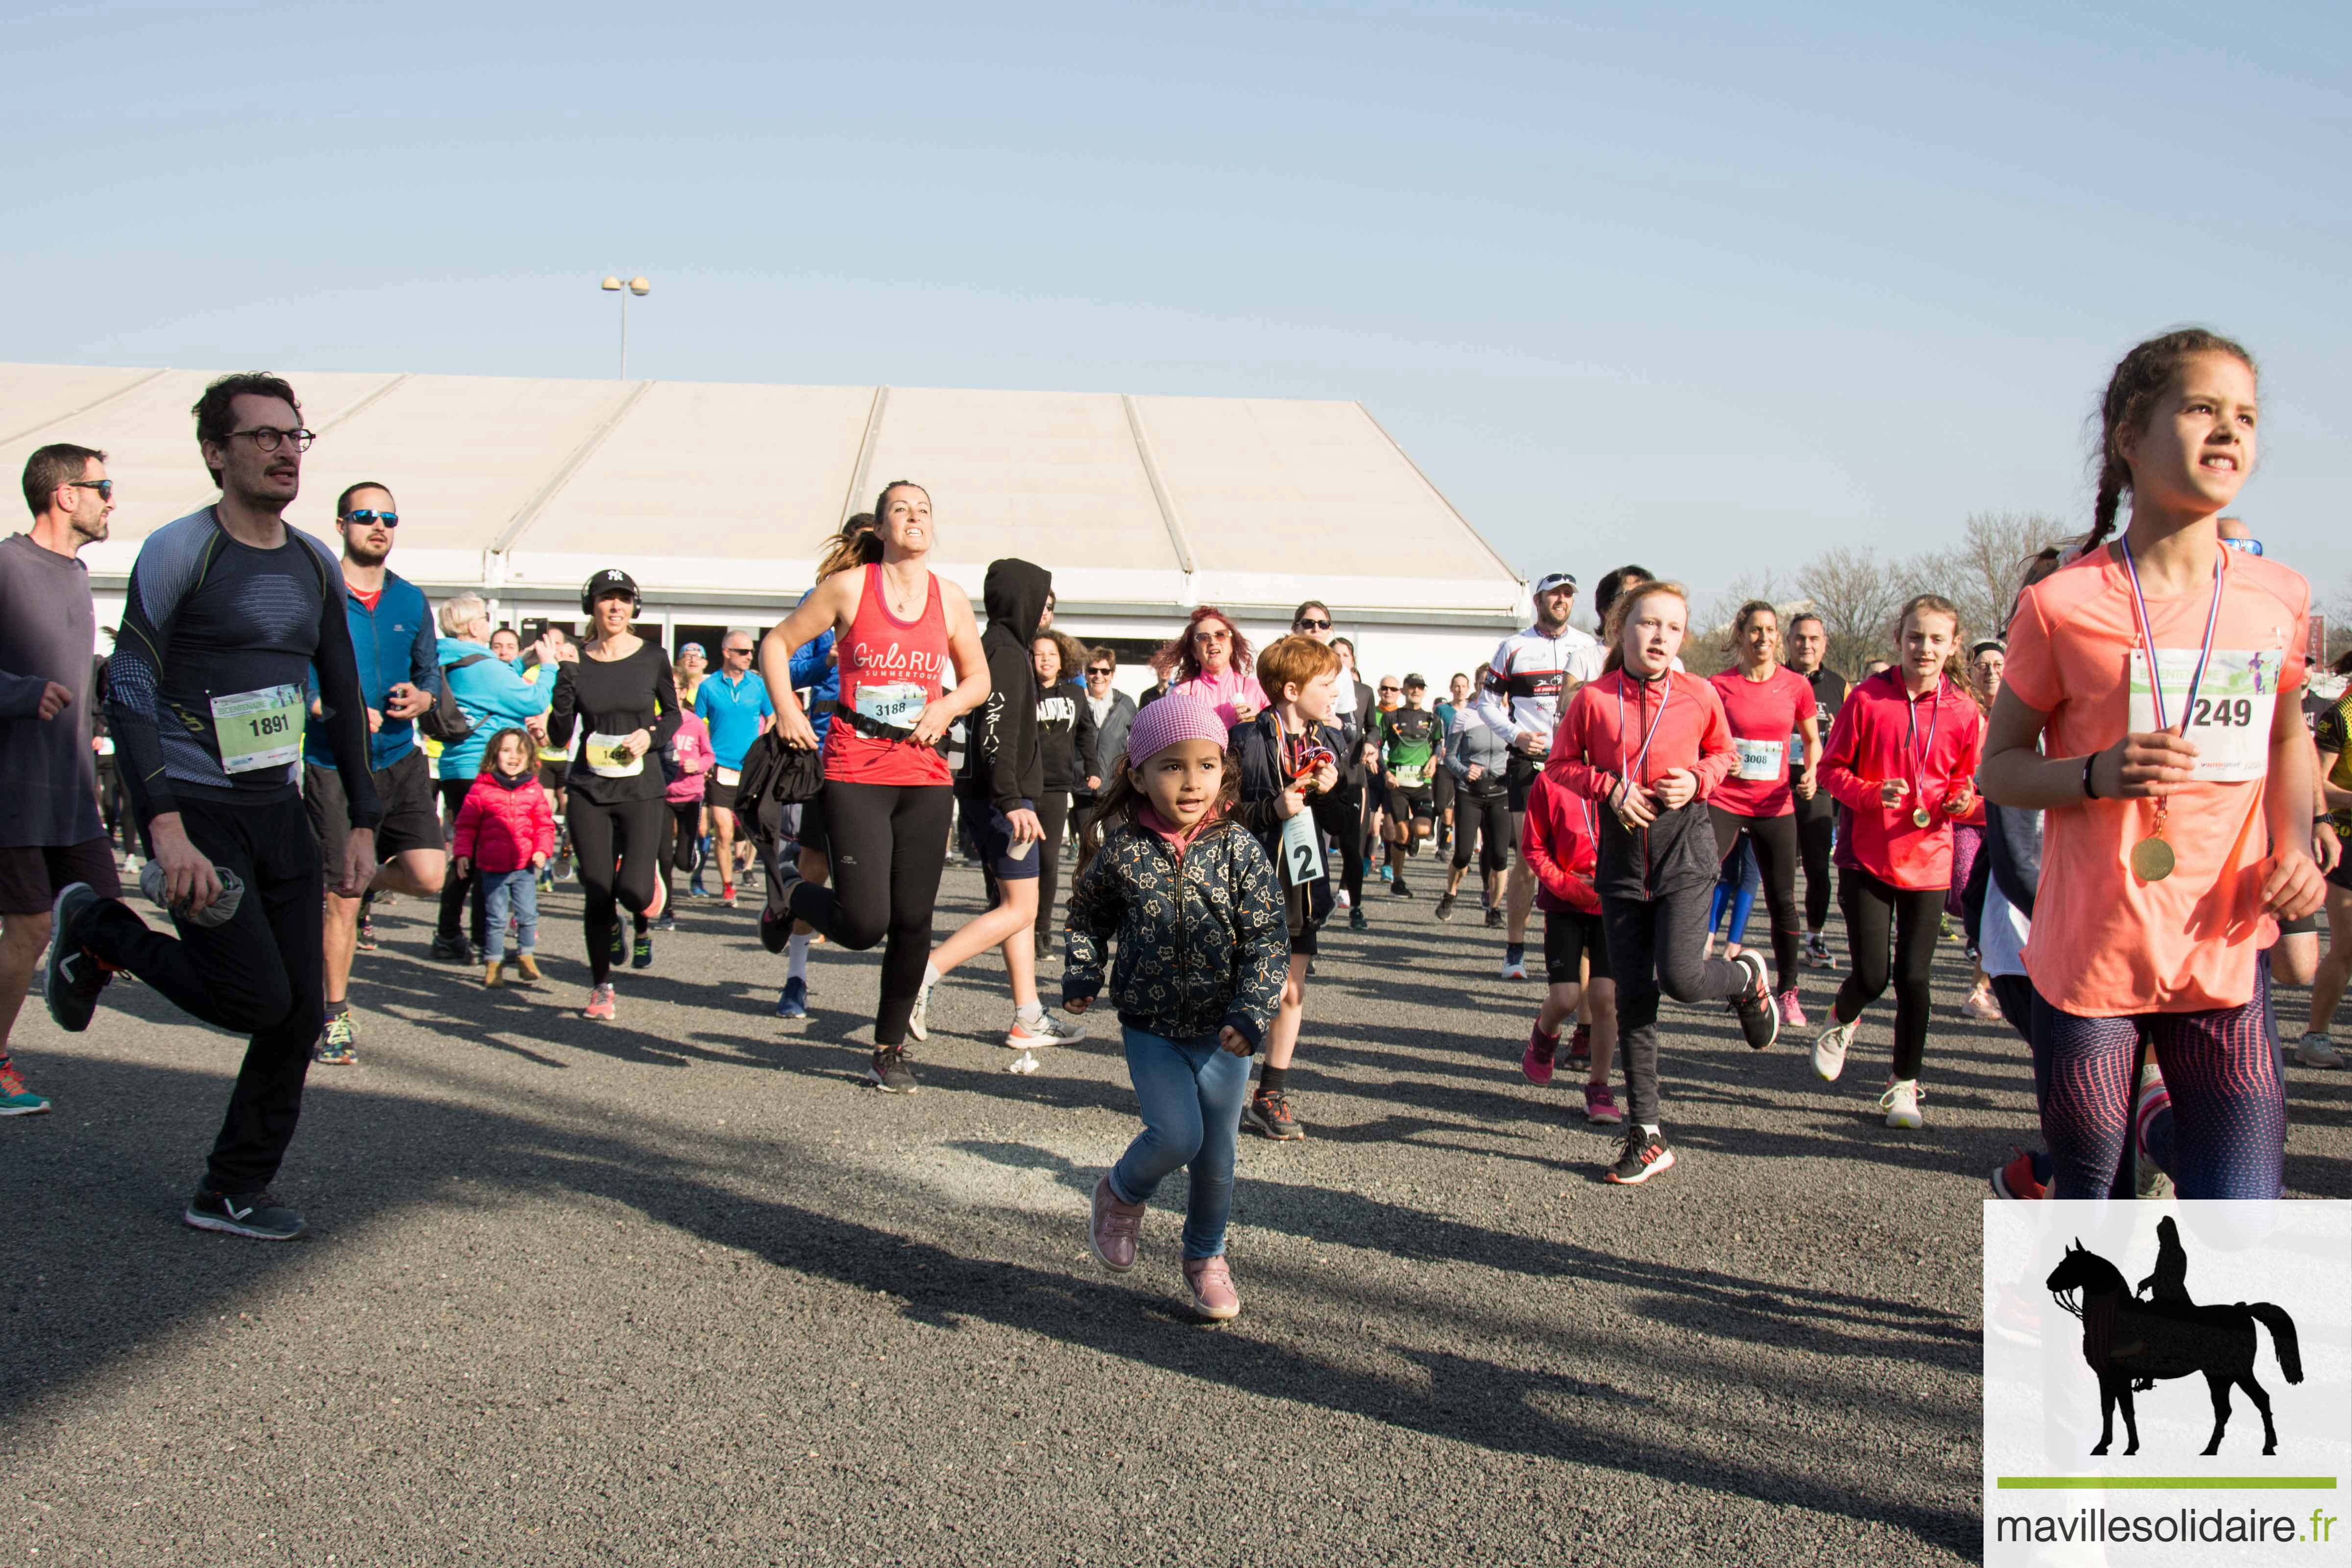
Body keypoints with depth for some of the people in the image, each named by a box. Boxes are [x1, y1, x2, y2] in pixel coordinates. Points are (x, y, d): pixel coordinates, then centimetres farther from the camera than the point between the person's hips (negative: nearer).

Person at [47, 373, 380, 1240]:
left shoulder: (314, 564, 11)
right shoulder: (179, 552, -8)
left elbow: (344, 698, 17)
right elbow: (128, 694, -13)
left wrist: (361, 824, 10)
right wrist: (166, 828, -23)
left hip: (280, 811, 6)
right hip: (196, 808, -6)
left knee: (302, 1014, 2)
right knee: (258, 998, -13)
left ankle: (232, 1193, 16)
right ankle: (99, 929, 13)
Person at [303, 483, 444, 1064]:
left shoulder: (410, 600, 9)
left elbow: (431, 672, 14)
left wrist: (420, 698, -8)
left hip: (400, 761, 4)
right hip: (334, 766, -3)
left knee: (429, 877, -11)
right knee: (340, 899, 0)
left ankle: (371, 880, 24)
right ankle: (337, 1018, 17)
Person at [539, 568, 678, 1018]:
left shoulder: (652, 658, 1)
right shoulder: (574, 665, 3)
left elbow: (673, 715, 14)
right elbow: (561, 735, 2)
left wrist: (651, 736, -6)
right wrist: (549, 723, -19)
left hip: (642, 789, -1)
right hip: (589, 790, 1)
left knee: (634, 890, -15)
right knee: (597, 892, 0)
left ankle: (645, 922, 24)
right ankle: (601, 988, 18)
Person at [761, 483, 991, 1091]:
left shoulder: (949, 598, 8)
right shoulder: (849, 587, -1)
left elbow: (978, 677, 18)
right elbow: (777, 643, 6)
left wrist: (947, 706, -2)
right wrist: (787, 710, -7)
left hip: (925, 776, 3)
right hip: (855, 773, -3)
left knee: (913, 922, 4)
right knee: (864, 923, -11)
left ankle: (891, 1047, 22)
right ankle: (794, 893, 23)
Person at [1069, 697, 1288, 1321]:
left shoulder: (1239, 849, -8)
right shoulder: (1121, 849, -6)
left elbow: (1265, 937, -8)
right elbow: (1088, 914, 12)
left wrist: (1251, 1013, -17)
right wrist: (1082, 976, 2)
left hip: (1222, 1031, 1)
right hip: (1150, 1027, -1)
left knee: (1217, 1154, 8)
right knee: (1176, 1134, -16)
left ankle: (1206, 1257, 33)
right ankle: (1122, 1193, 17)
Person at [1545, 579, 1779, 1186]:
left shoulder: (1699, 696, -3)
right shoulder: (1594, 699, -4)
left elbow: (1724, 754, 13)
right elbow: (1562, 762, 6)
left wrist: (1697, 780, -8)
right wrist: (1609, 787, -10)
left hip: (1685, 849, -1)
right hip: (1622, 856, 2)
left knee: (1681, 976, -18)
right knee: (1633, 996, 3)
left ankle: (1747, 978, 21)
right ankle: (1647, 1136, 12)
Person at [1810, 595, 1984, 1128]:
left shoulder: (1963, 712, 1)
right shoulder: (1867, 699, -5)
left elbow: (1967, 780, 13)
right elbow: (1832, 767, 0)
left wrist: (1962, 801, -9)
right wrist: (1872, 794, -17)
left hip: (1928, 861, 2)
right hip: (1867, 856, -1)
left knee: (1913, 978, 2)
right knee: (1872, 975, -4)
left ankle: (1904, 1085, 19)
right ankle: (1841, 1023, 33)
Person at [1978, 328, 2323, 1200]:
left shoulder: (2278, 598, 3)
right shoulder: (2063, 606, -8)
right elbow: (1998, 769, -1)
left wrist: (2294, 846, 2)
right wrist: (2096, 775, -21)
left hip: (2224, 959, 3)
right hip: (2089, 958, -3)